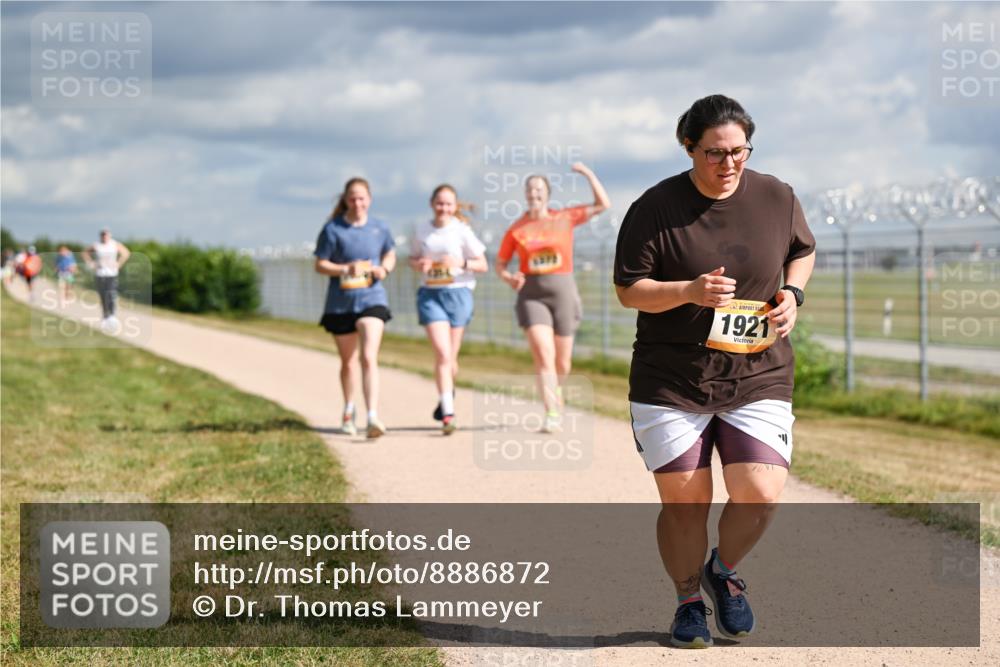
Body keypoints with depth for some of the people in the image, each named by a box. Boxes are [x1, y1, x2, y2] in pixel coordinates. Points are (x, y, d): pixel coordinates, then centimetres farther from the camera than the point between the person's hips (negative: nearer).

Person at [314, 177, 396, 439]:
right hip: (341, 302, 0)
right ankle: (349, 411, 39)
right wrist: (345, 269, -19)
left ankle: (373, 417, -25)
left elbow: (390, 255, 18)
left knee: (369, 358, -18)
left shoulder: (380, 228, 3)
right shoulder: (332, 229, -5)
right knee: (348, 362, 15)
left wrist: (385, 268, -4)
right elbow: (320, 265, -3)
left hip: (372, 299, 0)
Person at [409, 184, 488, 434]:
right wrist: (419, 264, -5)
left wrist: (461, 263, -17)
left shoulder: (462, 231, -2)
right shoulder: (421, 231, 4)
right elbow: (413, 258, 18)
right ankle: (448, 413, -14)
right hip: (430, 294, 0)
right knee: (442, 353, -13)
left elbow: (483, 265, 1)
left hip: (458, 293, 0)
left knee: (450, 356, 9)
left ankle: (447, 392, 40)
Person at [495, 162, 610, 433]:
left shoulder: (565, 218, 4)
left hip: (563, 290, 1)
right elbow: (500, 264, 9)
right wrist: (509, 278, -11)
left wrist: (589, 175, -3)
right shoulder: (516, 230, 2)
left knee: (562, 363, 8)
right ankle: (552, 414, -19)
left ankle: (555, 391, 42)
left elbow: (603, 204, 4)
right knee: (543, 355, -17)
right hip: (532, 295, -1)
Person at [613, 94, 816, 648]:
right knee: (684, 503, 1)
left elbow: (803, 250, 21)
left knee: (760, 496, -9)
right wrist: (688, 291, -21)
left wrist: (792, 292, 0)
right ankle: (688, 602, 26)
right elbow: (628, 289, -5)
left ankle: (723, 571, 23)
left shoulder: (777, 198, 3)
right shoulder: (655, 208, -7)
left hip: (758, 378, 2)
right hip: (671, 384, -2)